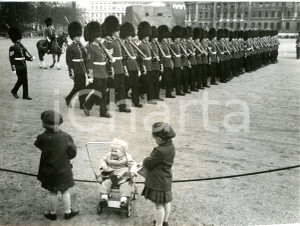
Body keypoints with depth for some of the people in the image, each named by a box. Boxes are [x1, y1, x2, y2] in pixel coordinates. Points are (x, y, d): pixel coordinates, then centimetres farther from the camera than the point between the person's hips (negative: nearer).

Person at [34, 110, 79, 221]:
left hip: (49, 171, 0)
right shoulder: (66, 136, -15)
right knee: (65, 191, 16)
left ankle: (53, 213, 29)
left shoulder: (43, 138, -20)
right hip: (64, 169, 1)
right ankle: (68, 212, 26)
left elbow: (38, 145, 3)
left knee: (53, 192, 14)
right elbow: (72, 153, -7)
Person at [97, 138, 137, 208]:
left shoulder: (127, 158, -6)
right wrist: (103, 166, -5)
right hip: (110, 176, 3)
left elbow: (133, 164, -7)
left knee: (125, 184, -26)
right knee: (106, 182, -19)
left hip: (123, 177, -3)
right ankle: (104, 197, -18)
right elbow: (103, 160, 17)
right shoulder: (109, 156, 5)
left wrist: (132, 172, -25)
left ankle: (124, 199, -27)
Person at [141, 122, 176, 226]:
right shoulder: (171, 146, -1)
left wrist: (145, 160, 0)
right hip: (166, 181, 9)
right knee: (166, 202, 22)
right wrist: (148, 161, -1)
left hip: (158, 182, -9)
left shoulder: (160, 151, -30)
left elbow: (147, 164, -21)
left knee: (159, 205, 5)